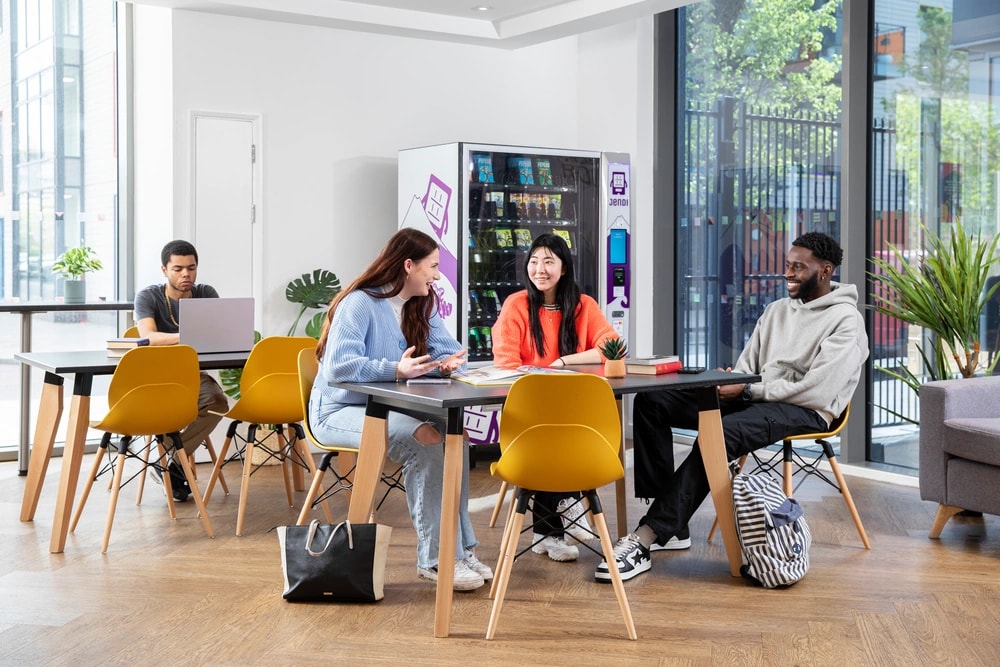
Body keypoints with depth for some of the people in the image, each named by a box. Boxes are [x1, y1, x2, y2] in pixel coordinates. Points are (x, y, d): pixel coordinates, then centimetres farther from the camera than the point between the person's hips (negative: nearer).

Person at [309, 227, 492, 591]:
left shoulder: (422, 305, 8)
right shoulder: (360, 303, -17)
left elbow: (446, 347, 8)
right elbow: (338, 366, -28)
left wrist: (448, 361, -17)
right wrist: (396, 369, -39)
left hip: (387, 407, 7)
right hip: (339, 409, -7)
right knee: (423, 440, -31)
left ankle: (460, 548, -17)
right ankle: (435, 559, -24)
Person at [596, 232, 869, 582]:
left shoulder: (846, 322, -5)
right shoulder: (777, 309, 20)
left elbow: (816, 390, -17)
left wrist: (748, 390, -15)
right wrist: (729, 384, -6)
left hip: (805, 411, -8)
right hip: (753, 399, 8)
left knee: (718, 434, -38)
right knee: (652, 402, -9)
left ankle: (645, 540, -38)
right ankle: (670, 522, -15)